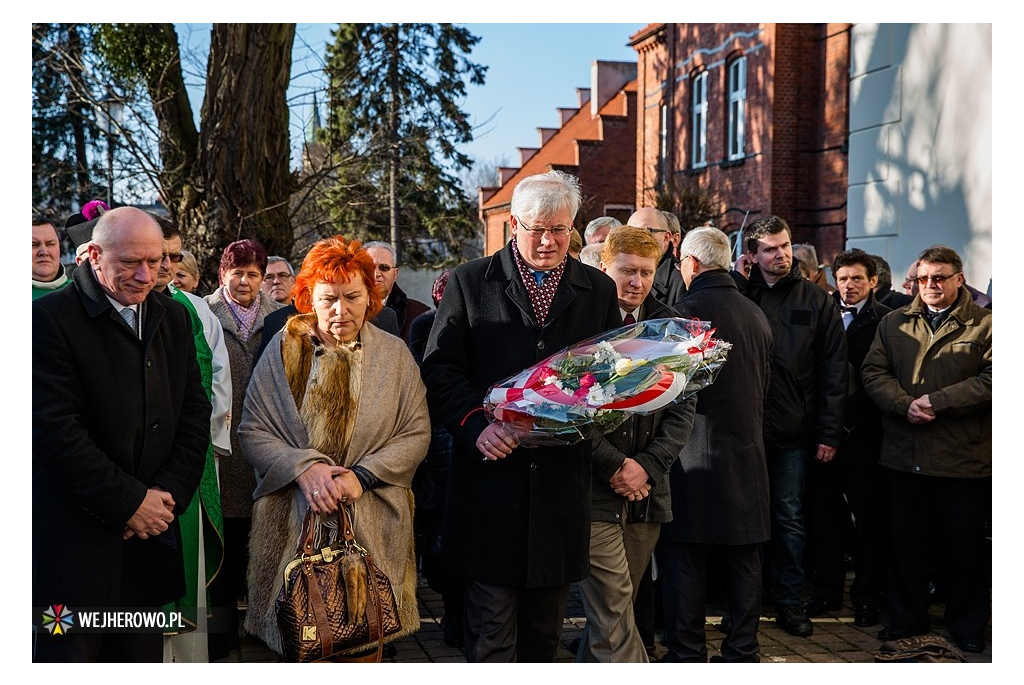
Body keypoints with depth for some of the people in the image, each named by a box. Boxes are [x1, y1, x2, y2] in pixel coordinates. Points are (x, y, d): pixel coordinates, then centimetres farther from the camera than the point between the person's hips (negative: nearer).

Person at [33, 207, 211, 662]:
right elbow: (56, 430, -16)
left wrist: (166, 495, -4)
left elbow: (195, 414, 9)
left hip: (150, 531, 6)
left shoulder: (174, 319, 11)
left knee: (142, 655, 12)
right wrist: (129, 502, -14)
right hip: (72, 545, -5)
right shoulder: (49, 317, -10)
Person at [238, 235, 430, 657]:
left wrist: (361, 475, -13)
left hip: (374, 525, 0)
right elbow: (251, 431, 0)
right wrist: (304, 467, -16)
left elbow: (416, 434, 0)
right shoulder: (283, 350, 4)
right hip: (292, 522, 0)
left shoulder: (394, 354, 5)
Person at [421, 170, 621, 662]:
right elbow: (440, 369, -1)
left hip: (561, 478, 3)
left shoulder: (598, 290, 11)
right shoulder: (469, 282, 4)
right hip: (491, 478, -2)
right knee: (491, 630, -1)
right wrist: (477, 424, -16)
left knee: (544, 629, 14)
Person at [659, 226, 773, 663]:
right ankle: (743, 651, 21)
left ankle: (687, 654, 8)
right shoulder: (757, 315, 8)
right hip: (747, 457, 6)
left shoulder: (688, 311, -13)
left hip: (696, 459, -6)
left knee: (686, 563, 3)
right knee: (743, 565, 13)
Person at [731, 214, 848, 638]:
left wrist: (829, 433, -5)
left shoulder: (816, 301, 3)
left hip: (793, 431, 0)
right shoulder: (739, 294, 5)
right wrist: (736, 277, -10)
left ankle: (788, 602, 19)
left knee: (790, 517, 8)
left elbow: (834, 372, 1)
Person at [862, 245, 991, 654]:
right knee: (906, 543, 12)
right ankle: (907, 617, 26)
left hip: (964, 460, -3)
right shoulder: (894, 324, 11)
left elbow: (992, 380, -12)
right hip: (904, 456, 3)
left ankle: (967, 625, 24)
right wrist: (906, 405, -13)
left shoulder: (985, 325, -1)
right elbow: (873, 373, 4)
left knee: (963, 546, 8)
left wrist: (936, 401, -17)